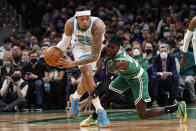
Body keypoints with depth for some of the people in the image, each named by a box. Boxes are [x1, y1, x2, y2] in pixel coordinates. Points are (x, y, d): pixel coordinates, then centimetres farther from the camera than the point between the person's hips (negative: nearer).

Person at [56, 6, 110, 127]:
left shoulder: (97, 25, -40)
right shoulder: (70, 24, -28)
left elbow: (95, 56, -41)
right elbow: (65, 41, -4)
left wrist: (73, 63, -45)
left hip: (96, 47, -1)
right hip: (80, 47, 1)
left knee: (87, 76, 3)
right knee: (87, 74, -21)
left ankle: (75, 97, 37)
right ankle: (100, 111, -18)